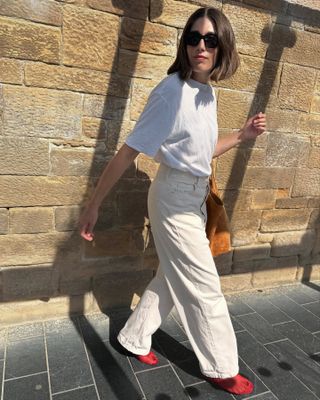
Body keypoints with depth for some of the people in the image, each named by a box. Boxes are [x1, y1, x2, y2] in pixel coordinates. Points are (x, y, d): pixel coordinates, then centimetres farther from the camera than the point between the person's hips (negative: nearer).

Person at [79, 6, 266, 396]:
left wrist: (243, 134, 7)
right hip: (174, 199, -8)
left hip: (196, 197, 8)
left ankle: (134, 339, 40)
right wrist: (94, 203, -15)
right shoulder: (172, 90, -17)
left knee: (173, 278, 19)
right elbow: (129, 151, -18)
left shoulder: (208, 93, 6)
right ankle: (221, 368, 31)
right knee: (204, 288, 6)